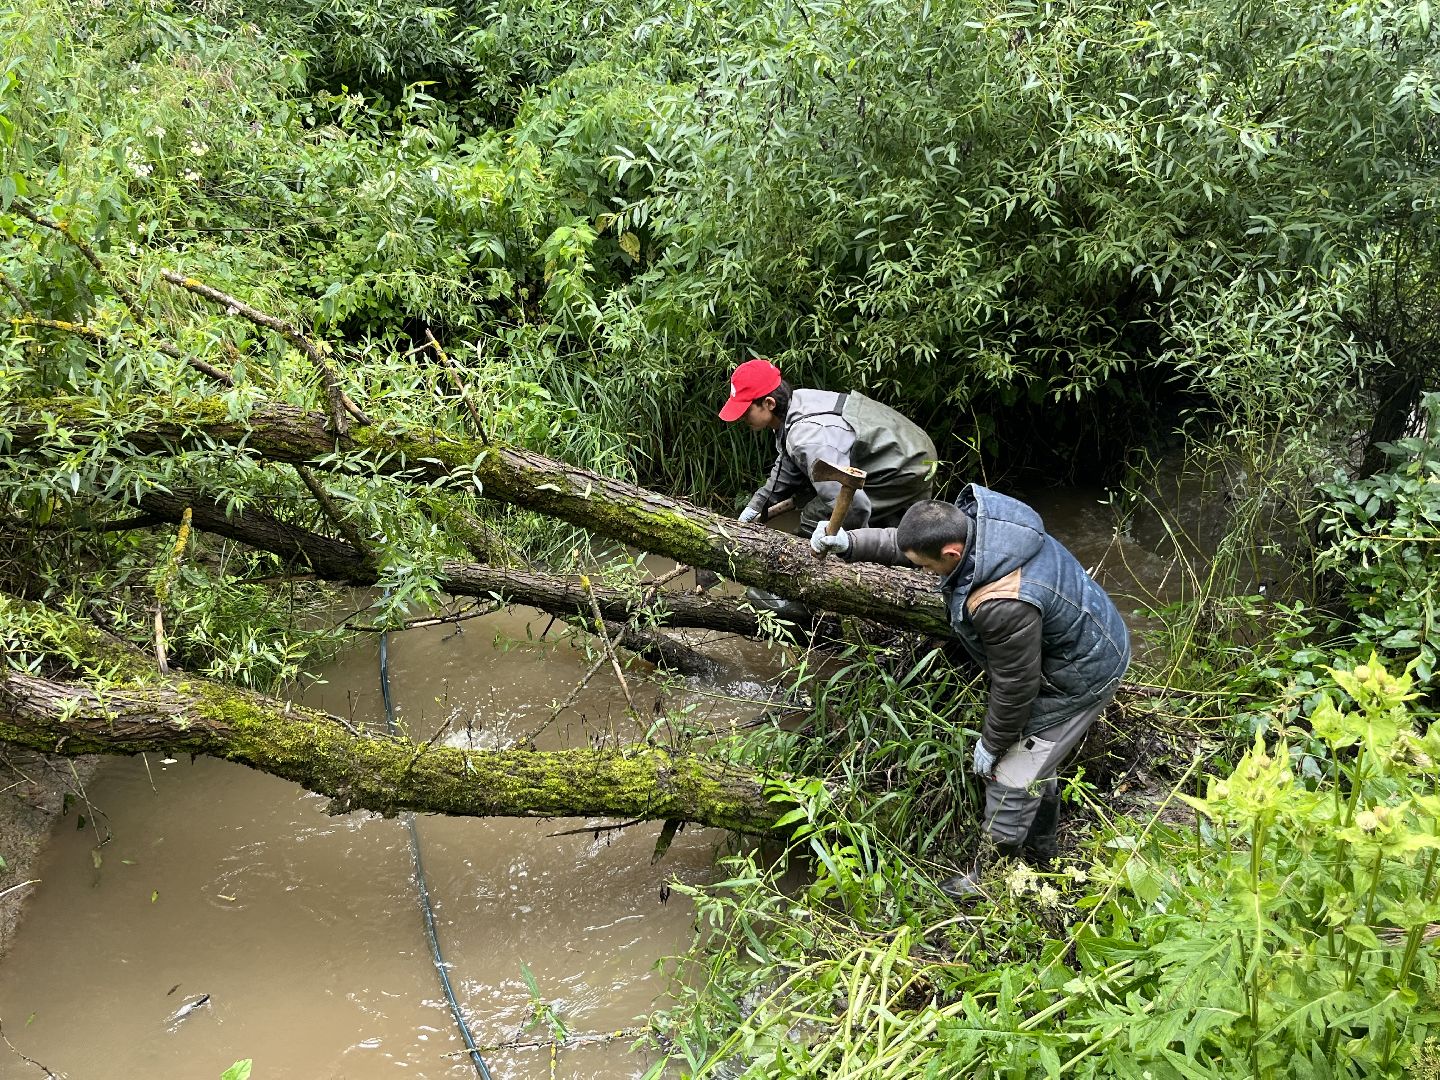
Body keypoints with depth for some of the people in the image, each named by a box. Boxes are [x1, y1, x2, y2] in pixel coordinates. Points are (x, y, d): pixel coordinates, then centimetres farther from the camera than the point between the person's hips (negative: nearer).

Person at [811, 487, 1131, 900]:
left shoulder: (1002, 604, -42)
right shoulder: (971, 515, -16)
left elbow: (1015, 687, -27)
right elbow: (904, 541, 5)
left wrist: (991, 744, -11)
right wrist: (850, 543, -3)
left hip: (1078, 677, -9)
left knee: (1011, 777, 2)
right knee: (1037, 760, 26)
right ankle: (1039, 850, 47)